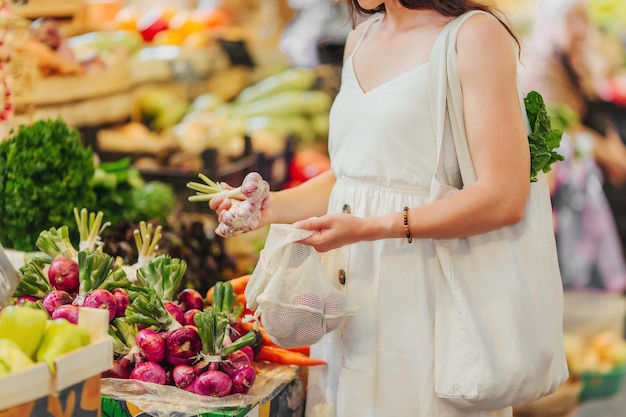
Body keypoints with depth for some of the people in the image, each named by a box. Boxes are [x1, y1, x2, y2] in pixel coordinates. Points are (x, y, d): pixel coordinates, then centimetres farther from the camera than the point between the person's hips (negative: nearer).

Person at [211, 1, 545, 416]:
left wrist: (370, 228, -22)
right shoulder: (362, 38, 13)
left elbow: (505, 199, -18)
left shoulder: (476, 35, -10)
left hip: (420, 295, -7)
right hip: (351, 289, 7)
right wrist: (271, 206, 2)